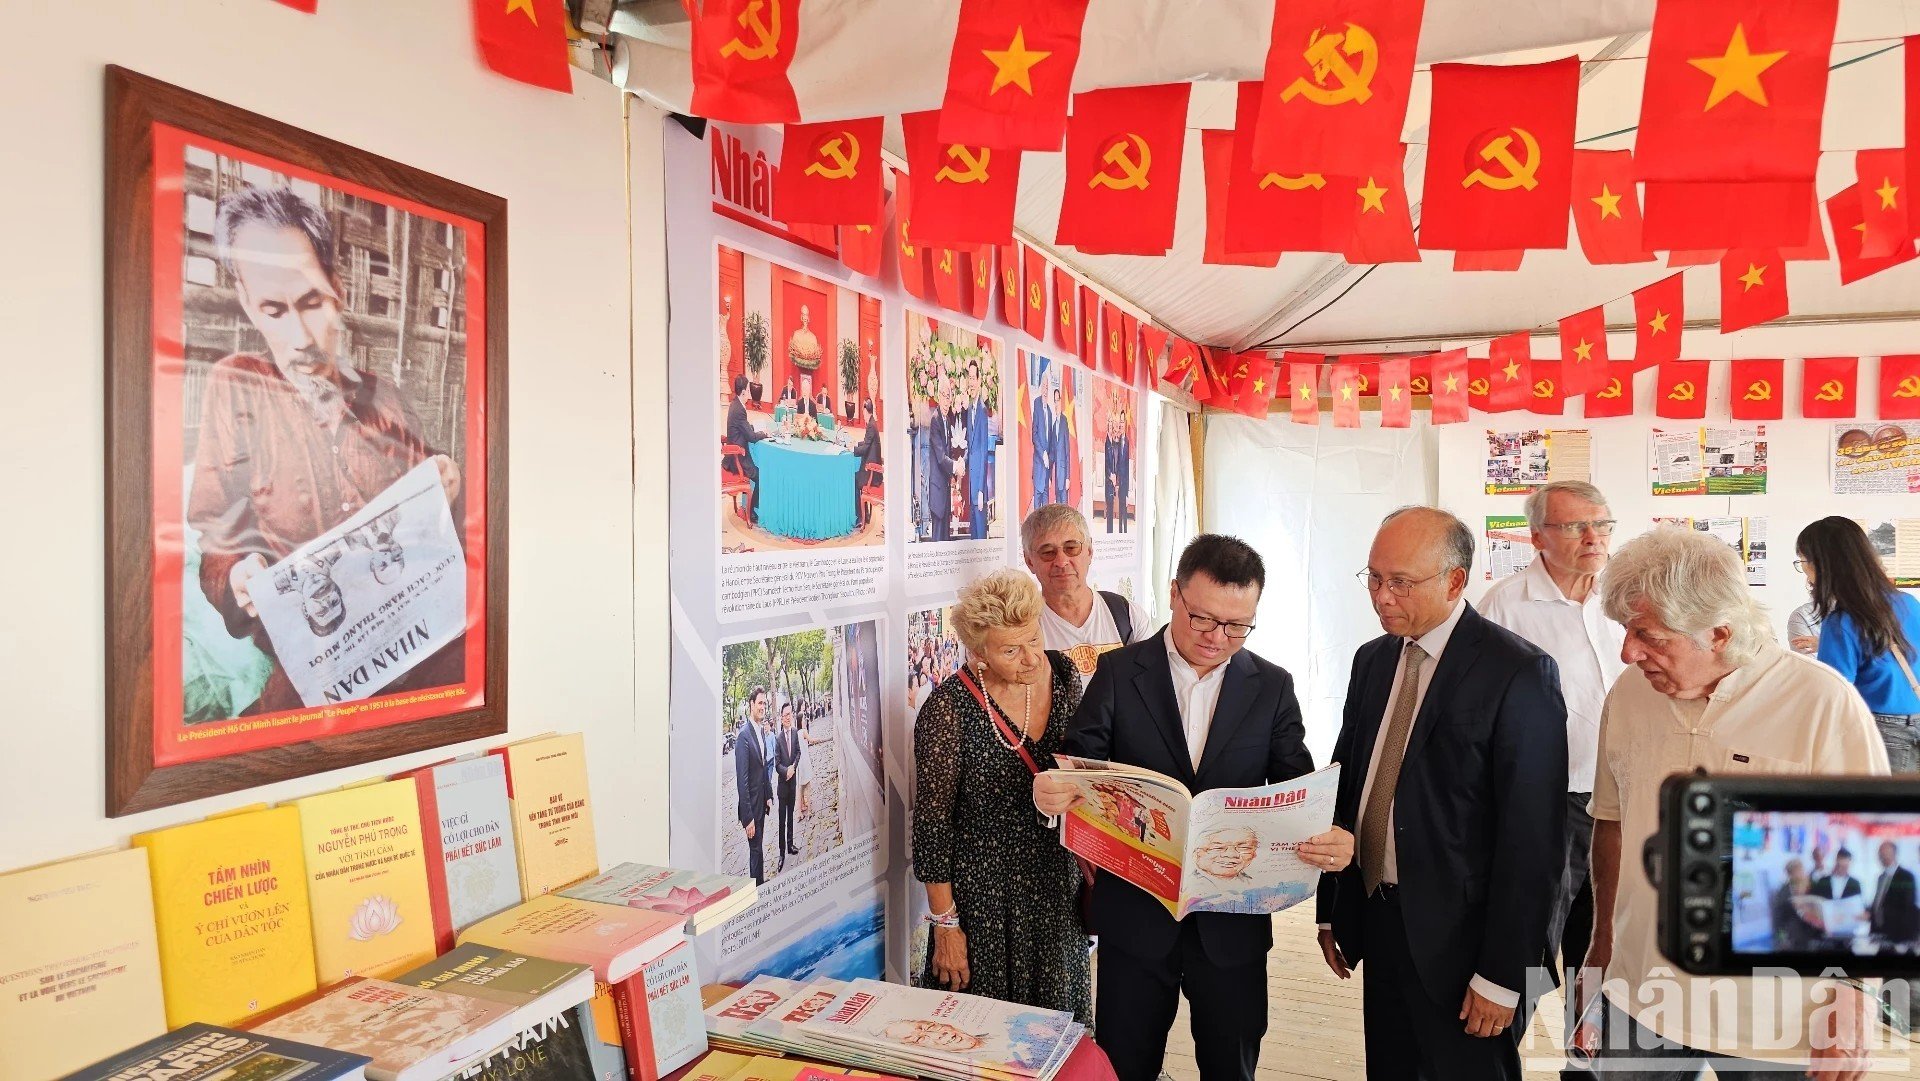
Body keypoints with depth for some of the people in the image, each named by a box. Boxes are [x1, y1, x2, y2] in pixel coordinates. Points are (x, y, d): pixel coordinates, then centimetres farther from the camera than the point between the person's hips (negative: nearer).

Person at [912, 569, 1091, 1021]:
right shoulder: (949, 708, -19)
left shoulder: (1062, 676, -4)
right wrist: (946, 924, -10)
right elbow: (933, 822, -13)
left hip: (1058, 885, 5)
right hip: (984, 895, -5)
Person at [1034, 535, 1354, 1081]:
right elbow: (1078, 764, -8)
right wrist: (1050, 790, -31)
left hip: (1232, 920, 1)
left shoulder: (1272, 687, 0)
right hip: (1135, 912, -1)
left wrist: (1331, 840, -23)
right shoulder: (1118, 672, -5)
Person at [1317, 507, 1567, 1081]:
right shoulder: (1373, 660, 6)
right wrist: (1331, 908, 12)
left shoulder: (1519, 673, -15)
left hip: (1459, 936, -6)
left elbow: (1532, 836, -16)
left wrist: (1502, 974, -15)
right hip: (1376, 922, 6)